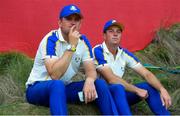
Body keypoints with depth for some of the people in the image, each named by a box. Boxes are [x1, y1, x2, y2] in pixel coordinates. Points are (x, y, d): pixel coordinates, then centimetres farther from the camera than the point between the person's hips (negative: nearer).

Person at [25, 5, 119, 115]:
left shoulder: (83, 41, -1)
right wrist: (72, 46, -30)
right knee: (57, 84, -39)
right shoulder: (51, 40, -20)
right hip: (37, 88, -6)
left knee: (100, 84, -13)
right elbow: (55, 75, -31)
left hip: (64, 88, 6)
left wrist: (89, 80, -30)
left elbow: (91, 69, -5)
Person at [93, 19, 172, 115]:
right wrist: (137, 90, -21)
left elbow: (146, 74, -3)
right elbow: (111, 79, -24)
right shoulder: (98, 51, -16)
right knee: (117, 88, -37)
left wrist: (162, 89, -20)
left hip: (119, 95, 7)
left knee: (148, 87, -10)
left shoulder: (124, 53, 2)